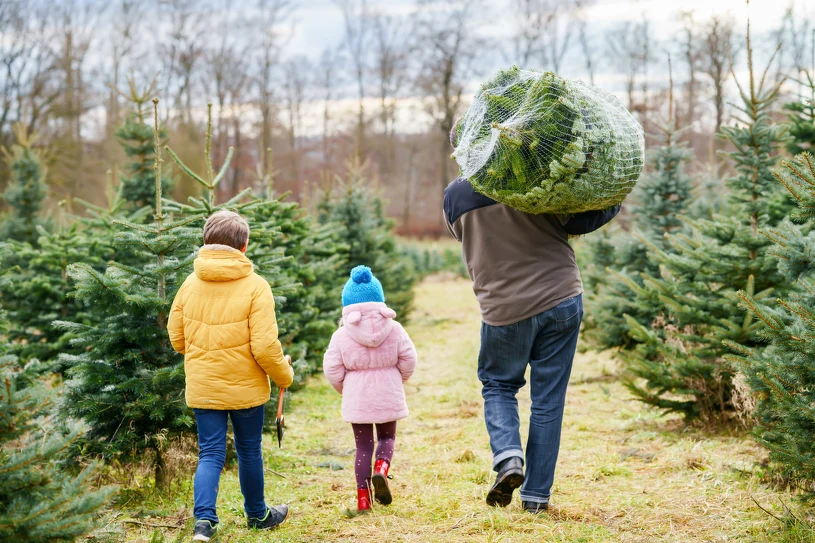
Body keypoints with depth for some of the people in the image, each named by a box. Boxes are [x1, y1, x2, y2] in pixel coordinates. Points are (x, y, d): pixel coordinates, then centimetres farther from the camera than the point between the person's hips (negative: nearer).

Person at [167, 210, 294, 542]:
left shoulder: (191, 283, -1)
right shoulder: (255, 286, -14)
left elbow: (176, 337, 7)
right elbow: (264, 347, -17)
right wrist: (284, 376, 0)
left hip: (202, 387, 3)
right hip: (245, 387, -2)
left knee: (210, 454, 7)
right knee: (249, 451, 14)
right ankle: (257, 515, 31)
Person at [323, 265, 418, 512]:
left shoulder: (341, 336, -8)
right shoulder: (394, 330, -5)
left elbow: (332, 369, -5)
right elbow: (408, 360, -2)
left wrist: (344, 388, 15)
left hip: (357, 399, 0)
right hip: (388, 397, 0)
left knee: (363, 446, 9)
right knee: (387, 437, 19)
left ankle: (363, 498, 5)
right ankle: (381, 468, -12)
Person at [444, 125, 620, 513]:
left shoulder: (455, 197, -3)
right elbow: (582, 220, -6)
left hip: (504, 310, 0)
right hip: (561, 300, 0)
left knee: (498, 386, 21)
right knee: (548, 400, 8)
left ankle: (508, 457, -4)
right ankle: (536, 494, 10)